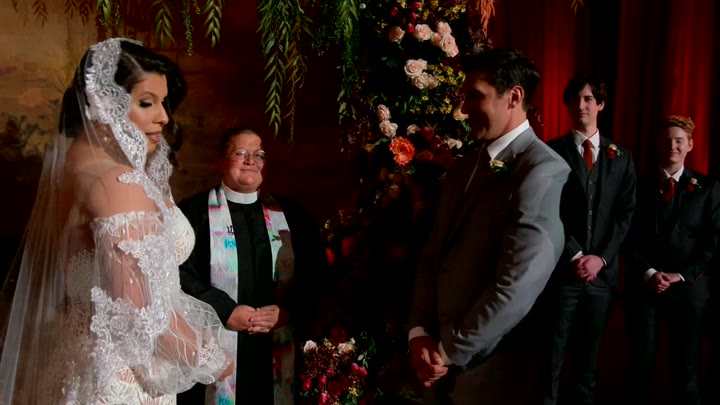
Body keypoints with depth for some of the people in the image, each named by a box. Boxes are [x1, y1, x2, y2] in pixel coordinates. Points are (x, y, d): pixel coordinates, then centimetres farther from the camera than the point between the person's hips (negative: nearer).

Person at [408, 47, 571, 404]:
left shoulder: (543, 171, -16)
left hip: (490, 372, -7)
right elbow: (433, 258, 9)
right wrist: (420, 333, -5)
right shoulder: (463, 169, 10)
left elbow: (517, 286, -22)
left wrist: (448, 352, -14)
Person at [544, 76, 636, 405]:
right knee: (551, 359, 1)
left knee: (588, 359, 14)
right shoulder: (552, 152, -1)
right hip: (561, 270, -3)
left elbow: (625, 213, 5)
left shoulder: (621, 157, 10)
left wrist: (601, 257, -7)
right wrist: (574, 257, -13)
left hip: (602, 271, 3)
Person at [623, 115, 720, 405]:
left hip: (689, 287, 0)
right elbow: (630, 237, 3)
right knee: (640, 361, 6)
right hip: (643, 284, 1)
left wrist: (682, 276, -9)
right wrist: (648, 273, -10)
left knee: (686, 365, 6)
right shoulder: (640, 186, 8)